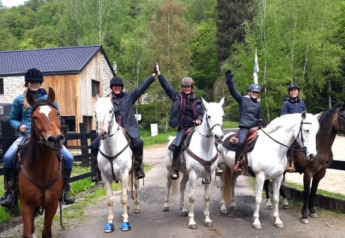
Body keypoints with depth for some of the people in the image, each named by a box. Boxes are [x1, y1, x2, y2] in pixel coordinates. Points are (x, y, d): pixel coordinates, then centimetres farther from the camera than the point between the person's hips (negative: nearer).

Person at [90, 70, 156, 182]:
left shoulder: (129, 96, 9)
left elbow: (142, 87, 5)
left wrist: (153, 75, 1)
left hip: (128, 128, -1)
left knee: (138, 143, -29)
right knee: (94, 145, -12)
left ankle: (138, 168, -9)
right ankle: (97, 170, 4)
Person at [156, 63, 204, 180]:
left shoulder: (197, 100, 10)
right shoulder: (177, 97, 6)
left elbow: (201, 113, 12)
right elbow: (167, 86, 2)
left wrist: (199, 120, -11)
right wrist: (159, 74, -2)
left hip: (195, 127, 2)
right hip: (182, 128, -2)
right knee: (177, 145, -20)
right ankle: (174, 169, -8)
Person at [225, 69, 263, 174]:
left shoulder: (258, 104, 19)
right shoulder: (242, 99, 5)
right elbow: (233, 91, -8)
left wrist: (259, 124, 11)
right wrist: (229, 81, -20)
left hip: (254, 127, 6)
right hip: (244, 127, -5)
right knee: (241, 142, -27)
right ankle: (237, 164, -18)